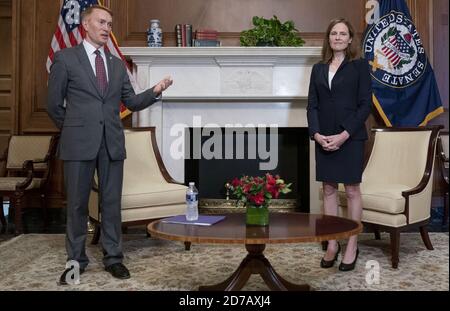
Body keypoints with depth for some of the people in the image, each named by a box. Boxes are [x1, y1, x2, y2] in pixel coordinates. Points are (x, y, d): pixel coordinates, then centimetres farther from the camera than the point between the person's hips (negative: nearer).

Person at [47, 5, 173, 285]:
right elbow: (54, 104, 4)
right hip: (79, 143, -3)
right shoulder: (66, 58, 2)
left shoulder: (118, 64, 13)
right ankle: (76, 260, 19)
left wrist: (155, 91, -6)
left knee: (112, 202, 8)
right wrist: (73, 130, 9)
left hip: (112, 142, 3)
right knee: (77, 204, 5)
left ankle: (113, 257, 19)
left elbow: (132, 103, 10)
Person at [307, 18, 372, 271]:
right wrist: (316, 133, -9)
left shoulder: (360, 65, 0)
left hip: (351, 137, -4)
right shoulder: (318, 68, 12)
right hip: (323, 139, 4)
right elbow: (312, 105, 7)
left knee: (352, 190, 2)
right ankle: (332, 244, 18)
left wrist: (344, 135, -15)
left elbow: (366, 104, -6)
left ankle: (352, 246, 14)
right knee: (329, 189, 8)